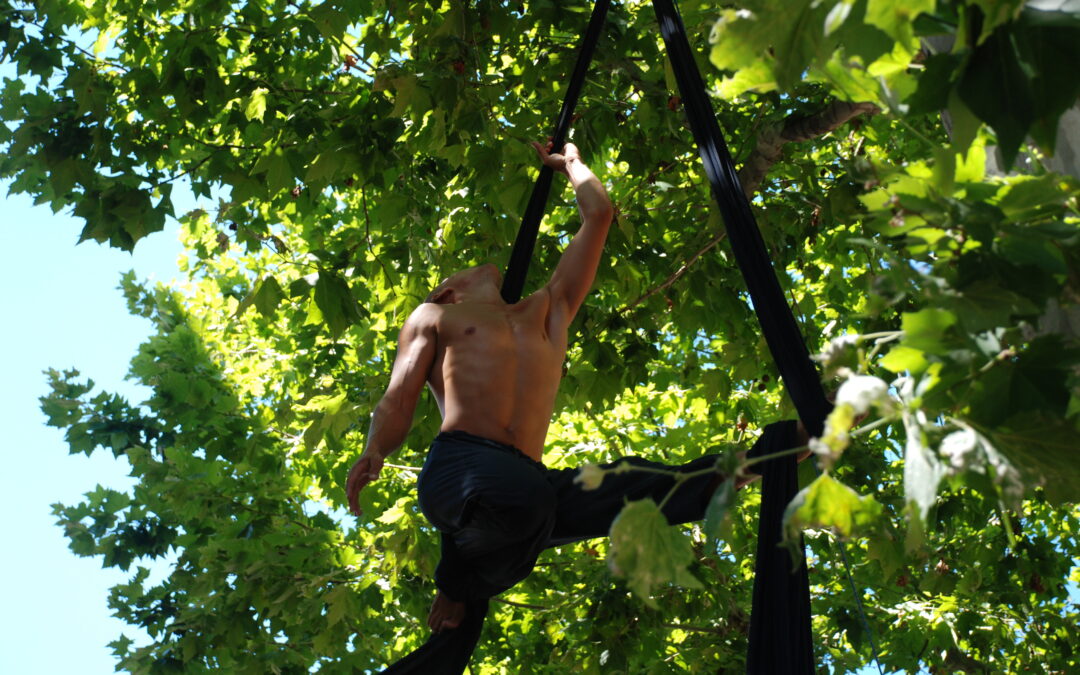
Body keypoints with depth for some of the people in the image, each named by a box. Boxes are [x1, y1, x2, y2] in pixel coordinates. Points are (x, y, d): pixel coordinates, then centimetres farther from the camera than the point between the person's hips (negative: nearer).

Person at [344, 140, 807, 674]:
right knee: (516, 495, -38)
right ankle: (457, 584, -18)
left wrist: (569, 163, 54)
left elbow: (599, 214, 41)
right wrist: (373, 453, -4)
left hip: (530, 482, 5)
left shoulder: (546, 311, 35)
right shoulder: (433, 319, 27)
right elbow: (398, 400, 14)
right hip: (460, 465, -5)